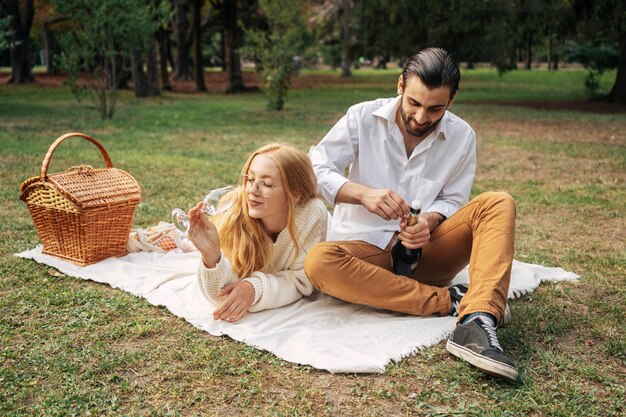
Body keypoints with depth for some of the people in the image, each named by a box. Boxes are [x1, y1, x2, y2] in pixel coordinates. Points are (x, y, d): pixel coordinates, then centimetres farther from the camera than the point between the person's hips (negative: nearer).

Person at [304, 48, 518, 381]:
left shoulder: (462, 137, 1)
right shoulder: (363, 118, -5)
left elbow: (451, 200, 5)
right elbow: (315, 170, -10)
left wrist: (429, 222, -19)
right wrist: (364, 194, -28)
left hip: (425, 250, 2)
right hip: (367, 248, -1)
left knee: (498, 204, -19)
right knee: (319, 262, -35)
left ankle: (477, 323, -41)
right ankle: (449, 301, -28)